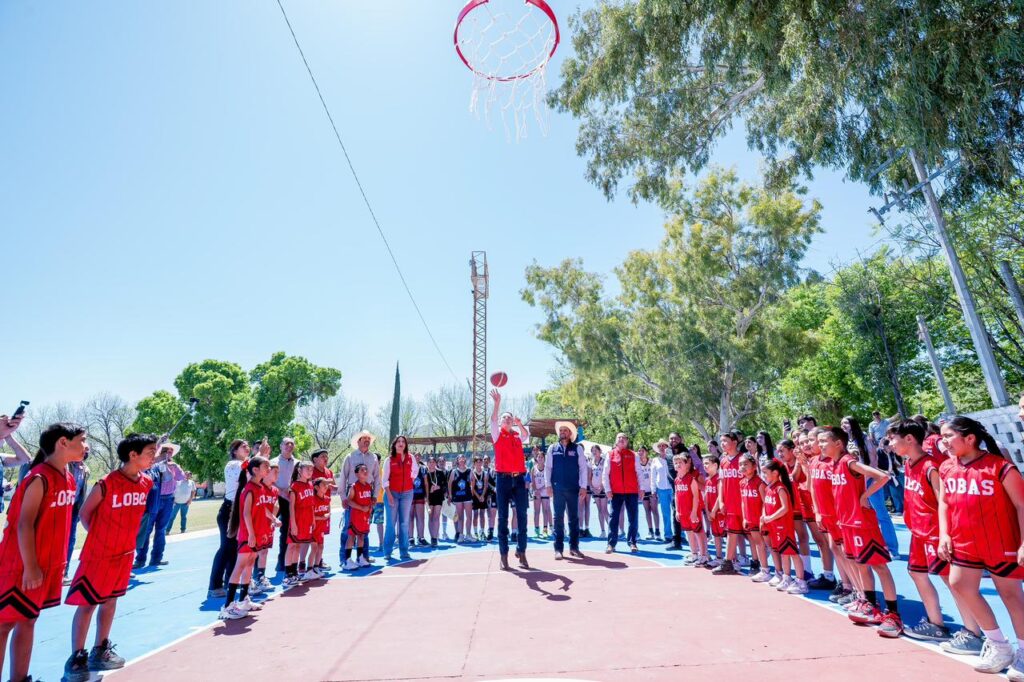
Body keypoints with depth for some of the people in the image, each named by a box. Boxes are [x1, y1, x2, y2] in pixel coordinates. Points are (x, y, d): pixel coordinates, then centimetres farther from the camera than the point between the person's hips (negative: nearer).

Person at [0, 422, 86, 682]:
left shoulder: (68, 479, 6)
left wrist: (58, 563, 16)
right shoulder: (40, 478, -20)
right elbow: (24, 525, -21)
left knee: (27, 620, 15)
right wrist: (29, 567, -19)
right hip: (22, 566, -8)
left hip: (48, 565, 8)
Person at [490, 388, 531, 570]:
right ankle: (503, 555, 8)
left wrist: (519, 424, -25)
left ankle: (521, 552, 14)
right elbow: (492, 420, -12)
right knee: (503, 517, 2)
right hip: (504, 479, -2)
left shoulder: (518, 435, 13)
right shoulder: (497, 434, 5)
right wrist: (497, 403, -24)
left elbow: (526, 434, -8)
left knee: (522, 516, 4)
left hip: (519, 479, 2)